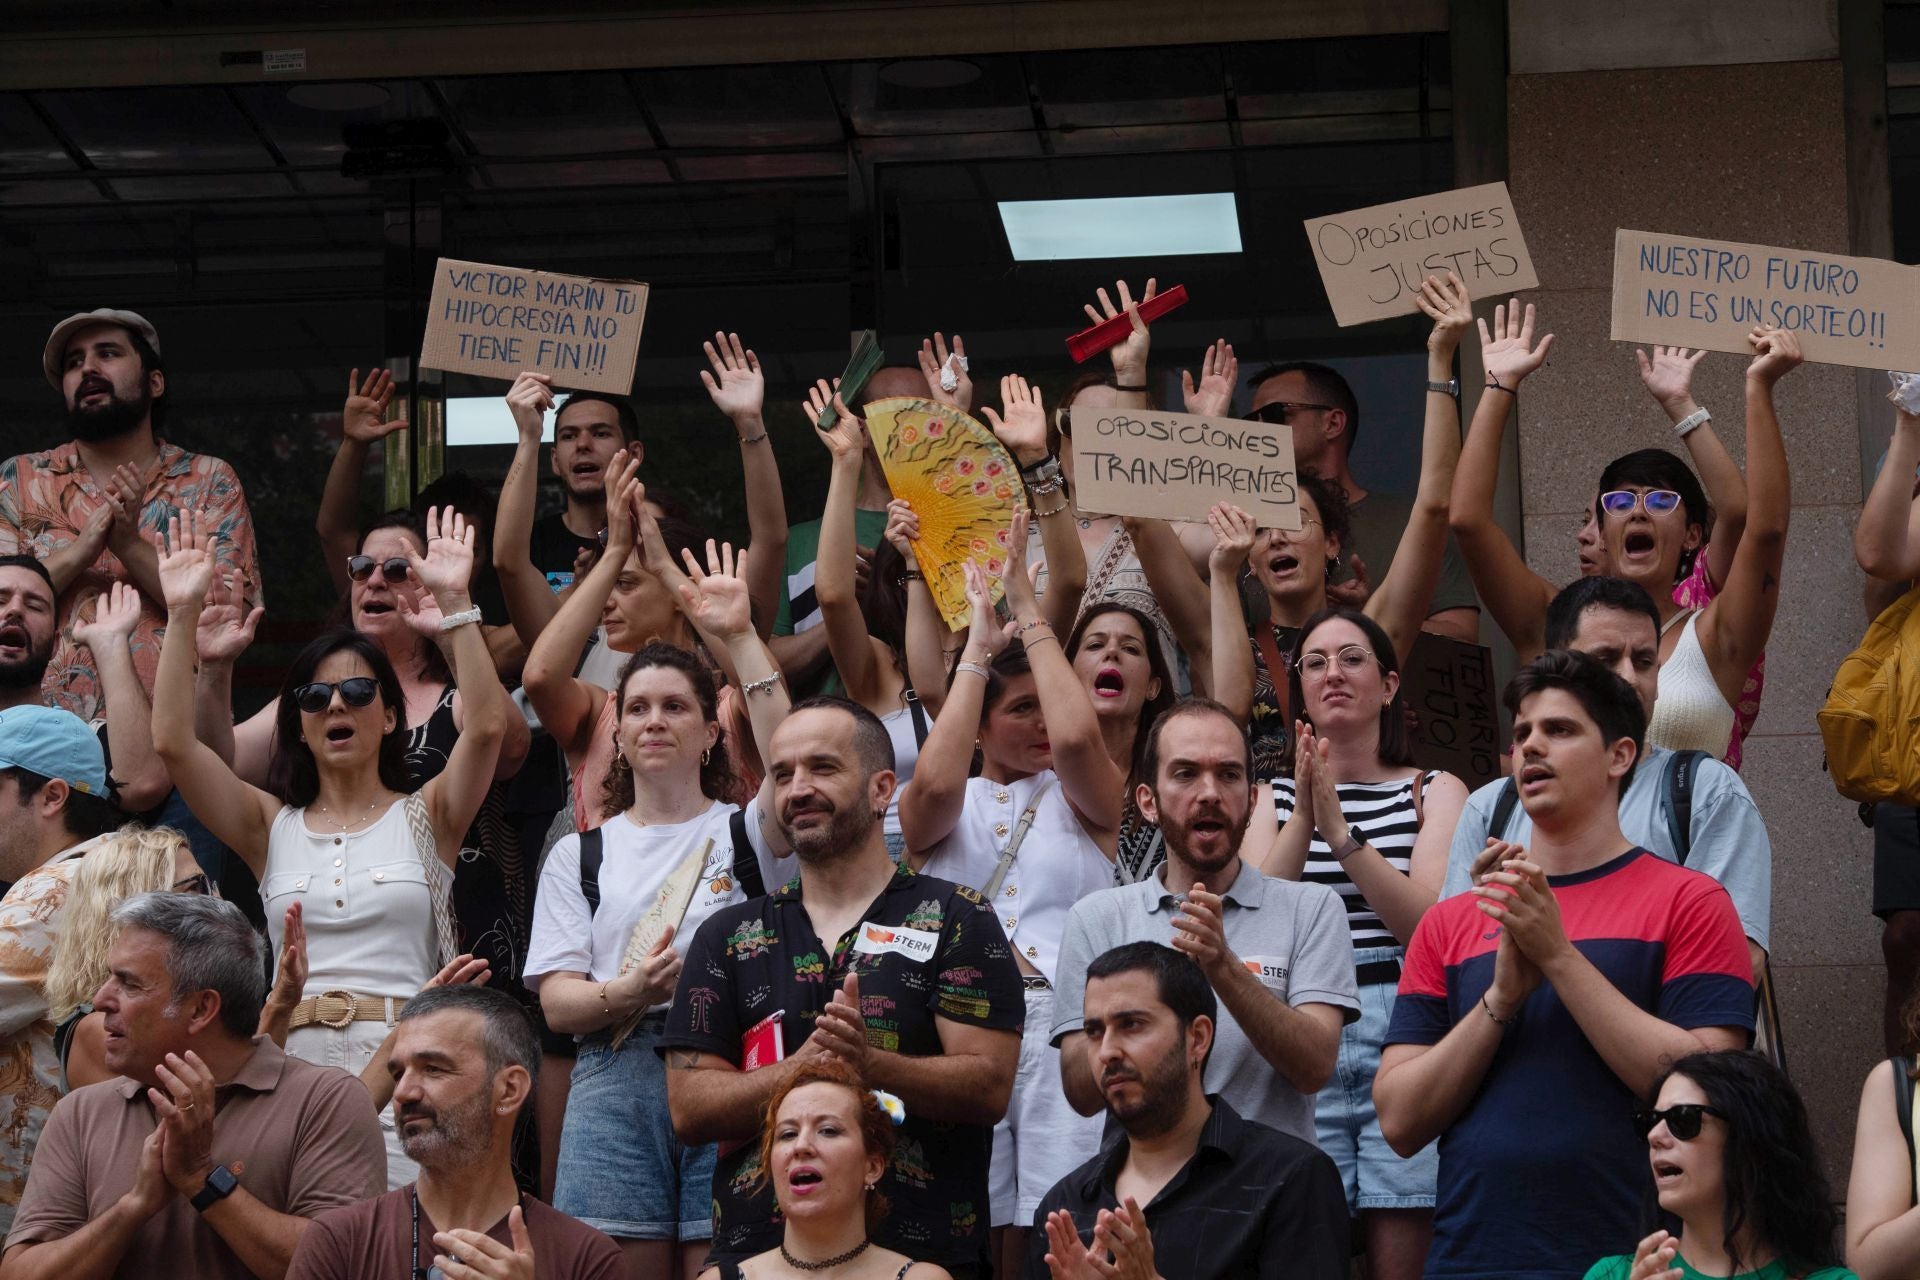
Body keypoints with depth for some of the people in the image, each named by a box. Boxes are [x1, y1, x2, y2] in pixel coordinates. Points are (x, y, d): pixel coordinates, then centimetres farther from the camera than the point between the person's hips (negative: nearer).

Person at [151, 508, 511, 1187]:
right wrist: (182, 614, -2)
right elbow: (172, 741, 4)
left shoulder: (425, 817, 11)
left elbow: (488, 725, -6)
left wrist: (453, 602, -12)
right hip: (294, 1055, 2)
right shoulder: (272, 826, 15)